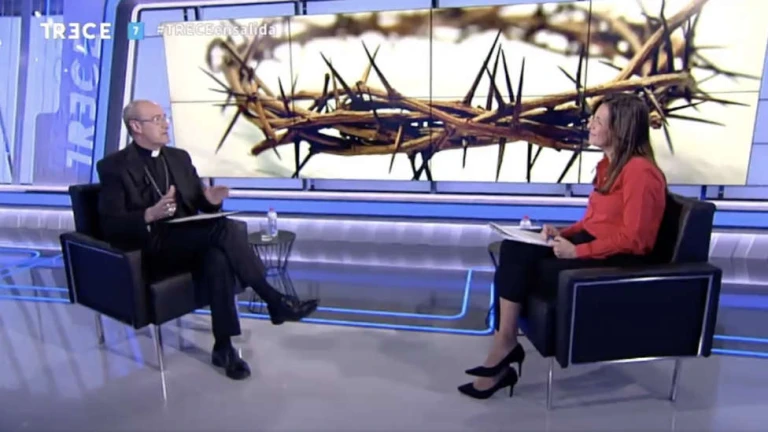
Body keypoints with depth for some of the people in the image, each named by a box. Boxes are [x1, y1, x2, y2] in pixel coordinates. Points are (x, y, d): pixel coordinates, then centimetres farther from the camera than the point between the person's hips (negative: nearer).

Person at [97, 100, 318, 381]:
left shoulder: (179, 157, 16)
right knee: (225, 227, -30)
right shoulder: (114, 167, -1)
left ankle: (223, 346, -24)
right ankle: (274, 300, -22)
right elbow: (110, 226, -8)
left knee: (218, 258, -33)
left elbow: (199, 205, 18)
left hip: (190, 245, 5)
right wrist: (149, 215, -26)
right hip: (152, 251, -5)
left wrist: (210, 200, -7)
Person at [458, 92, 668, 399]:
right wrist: (563, 233, 1)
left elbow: (632, 239, -22)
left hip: (619, 261, -9)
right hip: (590, 244, 9)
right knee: (513, 250, -12)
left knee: (519, 270, -19)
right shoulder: (609, 163, 12)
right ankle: (505, 343, -15)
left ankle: (505, 345, 0)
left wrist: (576, 251, -21)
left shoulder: (640, 171, -18)